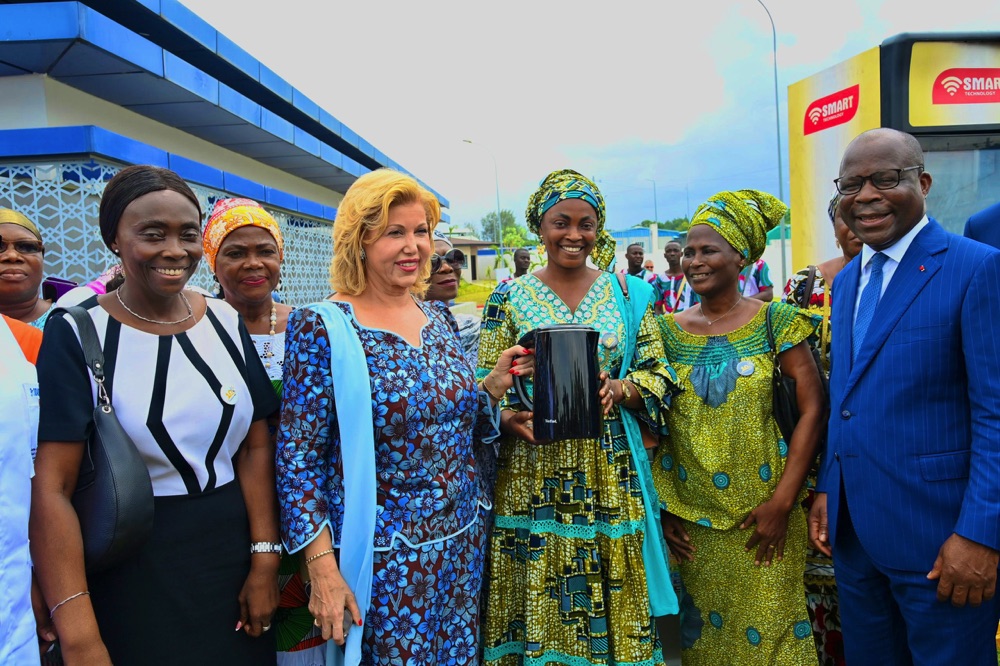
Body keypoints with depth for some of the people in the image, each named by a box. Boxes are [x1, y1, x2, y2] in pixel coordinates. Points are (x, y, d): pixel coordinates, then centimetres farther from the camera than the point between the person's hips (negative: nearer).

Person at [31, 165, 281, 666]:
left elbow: (255, 447, 1)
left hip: (230, 559, 4)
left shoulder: (227, 322, 0)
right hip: (131, 576, -3)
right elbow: (51, 488, -16)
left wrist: (265, 558, -7)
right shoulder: (78, 334, -11)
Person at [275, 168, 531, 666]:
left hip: (463, 541, 6)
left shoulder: (438, 317, 3)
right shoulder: (323, 328, -13)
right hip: (384, 557, -5)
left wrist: (495, 384, -5)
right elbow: (297, 456, -13)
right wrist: (323, 569, -16)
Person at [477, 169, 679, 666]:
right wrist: (508, 418, -20)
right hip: (533, 477, -1)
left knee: (615, 604, 9)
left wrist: (621, 388, -14)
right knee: (538, 605, 6)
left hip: (612, 476, 1)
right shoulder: (508, 298, 1)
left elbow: (659, 374, 6)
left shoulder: (628, 294, 5)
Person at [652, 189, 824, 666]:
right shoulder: (667, 330, 1)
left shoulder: (775, 321, -5)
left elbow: (812, 410, -8)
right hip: (690, 516, 2)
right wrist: (660, 508, -2)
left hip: (761, 516, -2)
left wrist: (783, 501, -13)